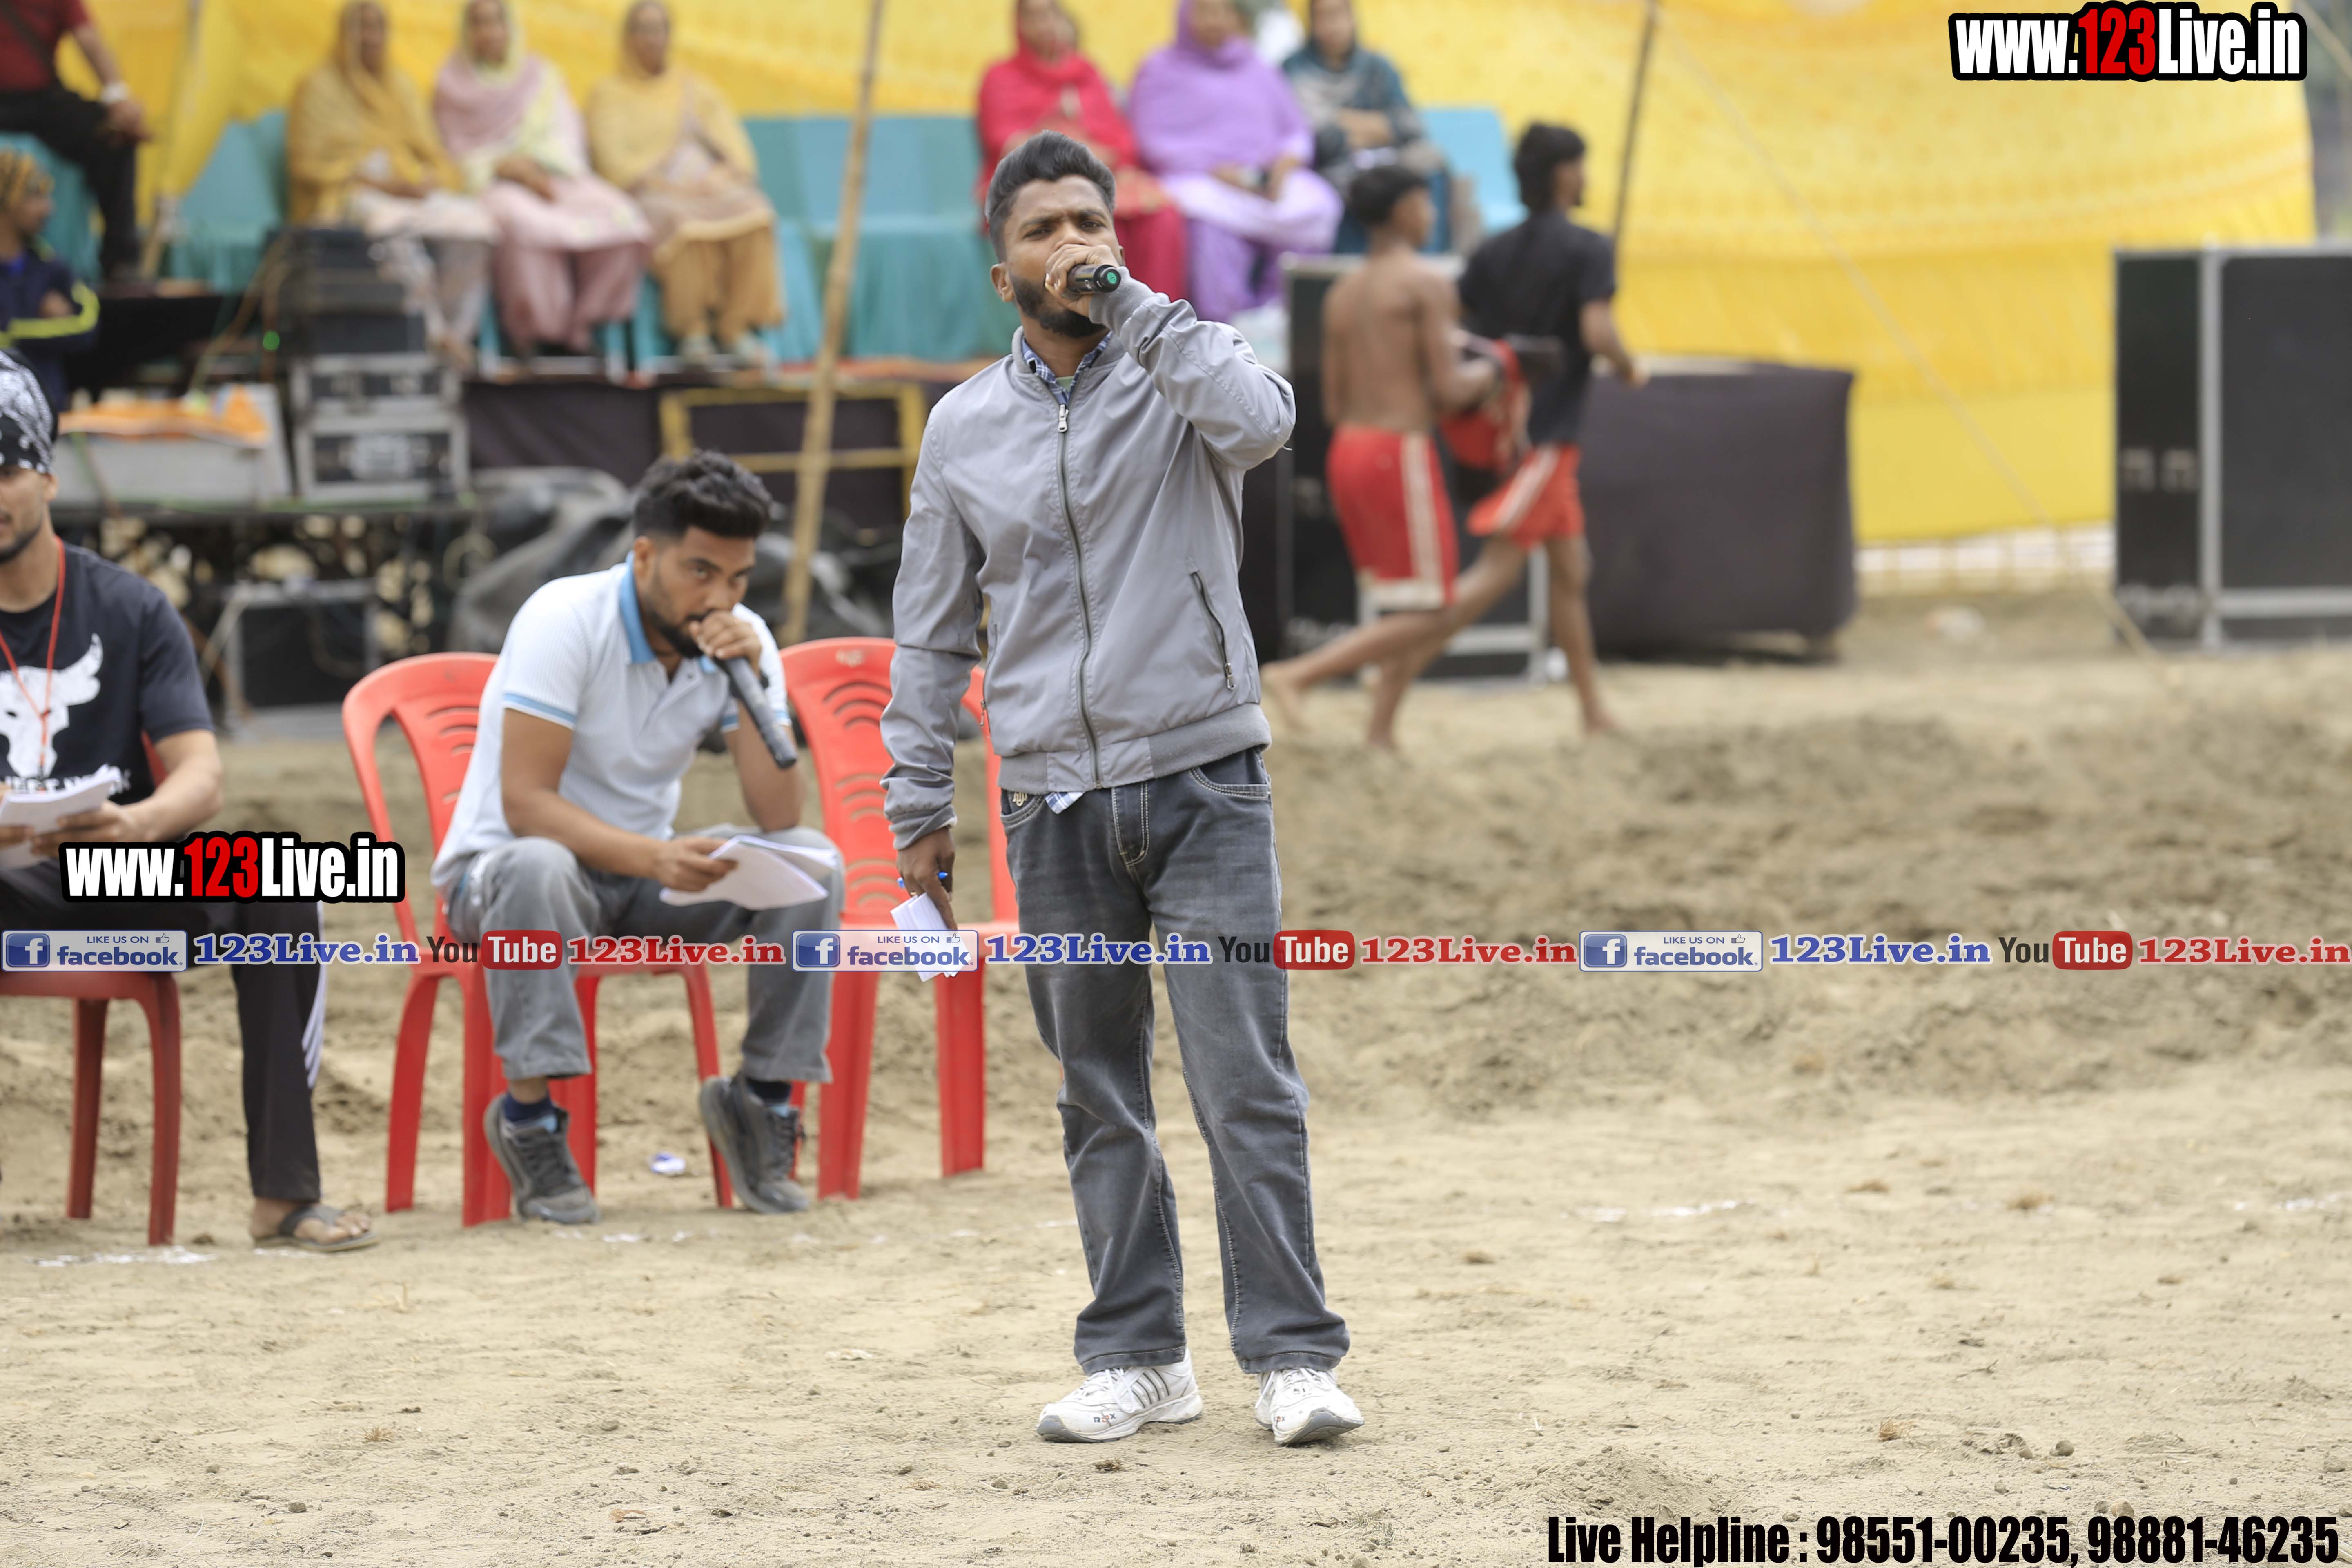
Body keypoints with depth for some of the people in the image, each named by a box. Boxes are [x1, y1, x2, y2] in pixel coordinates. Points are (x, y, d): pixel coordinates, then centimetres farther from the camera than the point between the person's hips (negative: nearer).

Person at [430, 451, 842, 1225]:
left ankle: (767, 1097, -7)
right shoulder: (566, 620, -21)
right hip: (498, 865, -5)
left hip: (644, 869, 5)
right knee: (539, 869, -41)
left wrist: (753, 686, -25)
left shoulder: (743, 640, -5)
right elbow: (526, 802, -27)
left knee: (812, 863, -17)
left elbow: (778, 820, -12)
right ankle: (529, 1116, -30)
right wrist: (654, 858, -40)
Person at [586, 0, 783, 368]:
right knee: (688, 226, -39)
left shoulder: (696, 89, 23)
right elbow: (614, 162, -2)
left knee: (754, 216, -31)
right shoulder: (609, 94, 11)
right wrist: (669, 187, -16)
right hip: (648, 196, -4)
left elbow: (734, 145, 14)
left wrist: (729, 175, -10)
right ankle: (692, 332, -31)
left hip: (710, 189, 4)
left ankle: (738, 327, -28)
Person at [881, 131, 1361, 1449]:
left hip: (1205, 781, -3)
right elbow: (934, 633, 14)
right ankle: (1140, 1359, 15)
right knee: (1103, 1104, 7)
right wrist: (920, 807, 10)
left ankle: (1293, 1355, -5)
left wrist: (1129, 303, -18)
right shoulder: (966, 427, 10)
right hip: (1057, 806, 3)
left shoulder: (1177, 375, 2)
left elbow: (1261, 419, -24)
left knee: (1249, 1084, -8)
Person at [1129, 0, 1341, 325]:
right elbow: (1156, 143, -1)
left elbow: (1297, 133, 19)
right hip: (1199, 179, -4)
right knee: (1213, 217, -40)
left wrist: (1284, 165, -6)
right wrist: (1217, 170, -16)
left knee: (1316, 204, -29)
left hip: (1271, 178, 4)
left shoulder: (1257, 70, 24)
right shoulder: (1162, 71, 11)